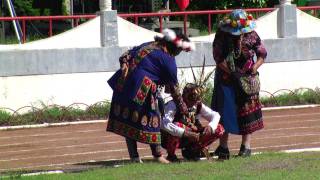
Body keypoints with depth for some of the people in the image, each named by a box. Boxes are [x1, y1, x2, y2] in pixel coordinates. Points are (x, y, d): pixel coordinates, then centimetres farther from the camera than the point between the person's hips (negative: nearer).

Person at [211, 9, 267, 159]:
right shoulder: (222, 35, -12)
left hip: (247, 79, 1)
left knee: (248, 111, 1)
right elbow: (218, 57, -12)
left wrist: (255, 67, -14)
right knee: (224, 111, -3)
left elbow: (262, 54, 1)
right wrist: (231, 71, -21)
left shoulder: (251, 35, -8)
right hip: (226, 78, -1)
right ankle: (223, 146, 2)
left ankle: (246, 146, 8)